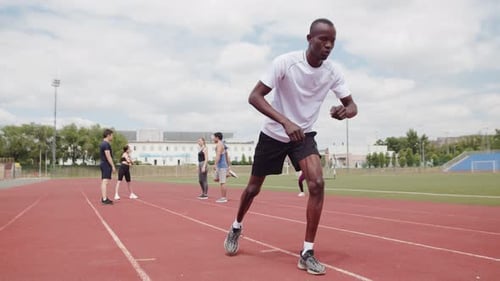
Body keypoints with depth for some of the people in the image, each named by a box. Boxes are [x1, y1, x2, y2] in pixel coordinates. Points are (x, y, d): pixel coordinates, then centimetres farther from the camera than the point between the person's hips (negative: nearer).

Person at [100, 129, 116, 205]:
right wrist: (113, 166, -19)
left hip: (103, 164, 11)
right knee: (105, 181, -13)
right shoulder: (106, 144, -15)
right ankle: (104, 199, -17)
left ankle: (103, 198, 20)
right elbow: (108, 156, -21)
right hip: (106, 164, -11)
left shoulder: (103, 143, 18)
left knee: (104, 181, 14)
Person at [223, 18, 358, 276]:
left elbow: (352, 105, -5)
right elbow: (254, 96, -26)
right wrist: (286, 122, -40)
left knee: (317, 184, -20)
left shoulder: (332, 72, -11)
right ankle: (236, 227, 42)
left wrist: (345, 112, -32)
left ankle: (307, 253, -9)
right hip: (273, 133, -2)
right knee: (254, 188, 11)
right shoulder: (285, 62, -23)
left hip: (303, 135, 2)